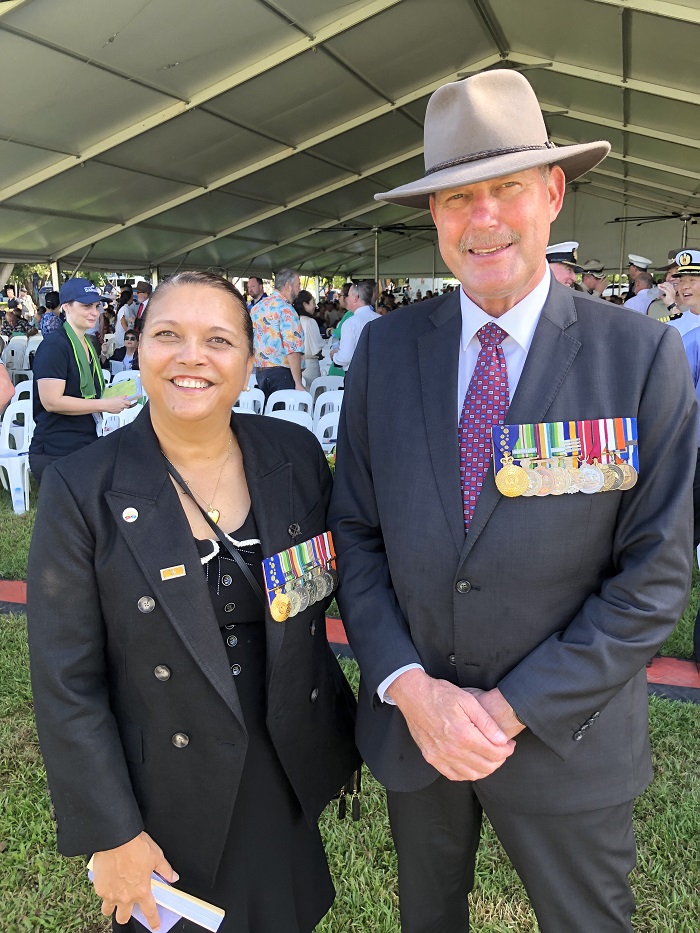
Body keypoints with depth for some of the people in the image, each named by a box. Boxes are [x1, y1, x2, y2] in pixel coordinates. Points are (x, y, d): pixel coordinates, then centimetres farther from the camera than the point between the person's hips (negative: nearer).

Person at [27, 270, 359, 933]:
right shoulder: (81, 489, -17)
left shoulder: (296, 455, -8)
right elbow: (67, 684, -13)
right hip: (172, 800, -2)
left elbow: (336, 584, 3)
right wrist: (111, 835, -10)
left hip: (294, 773, 3)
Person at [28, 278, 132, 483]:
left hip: (87, 447, 9)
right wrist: (105, 405, -19)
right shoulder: (54, 346, -12)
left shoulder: (89, 345, 16)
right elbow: (52, 401, -20)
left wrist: (117, 399, 12)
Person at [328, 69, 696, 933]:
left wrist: (513, 708, -16)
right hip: (411, 721, 3)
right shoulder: (383, 348, -6)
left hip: (567, 731, -2)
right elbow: (355, 532, -2)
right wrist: (411, 689, -13)